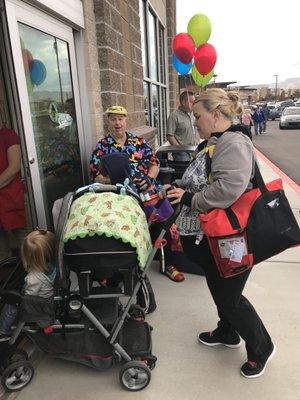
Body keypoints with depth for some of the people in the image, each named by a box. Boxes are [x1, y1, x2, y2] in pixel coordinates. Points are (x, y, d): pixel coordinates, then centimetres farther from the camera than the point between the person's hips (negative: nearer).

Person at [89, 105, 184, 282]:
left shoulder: (139, 141, 15)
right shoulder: (102, 146, 11)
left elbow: (154, 163, 12)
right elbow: (95, 174, 4)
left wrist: (149, 177, -8)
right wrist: (110, 181, -15)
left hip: (145, 190, 2)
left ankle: (167, 264, 3)